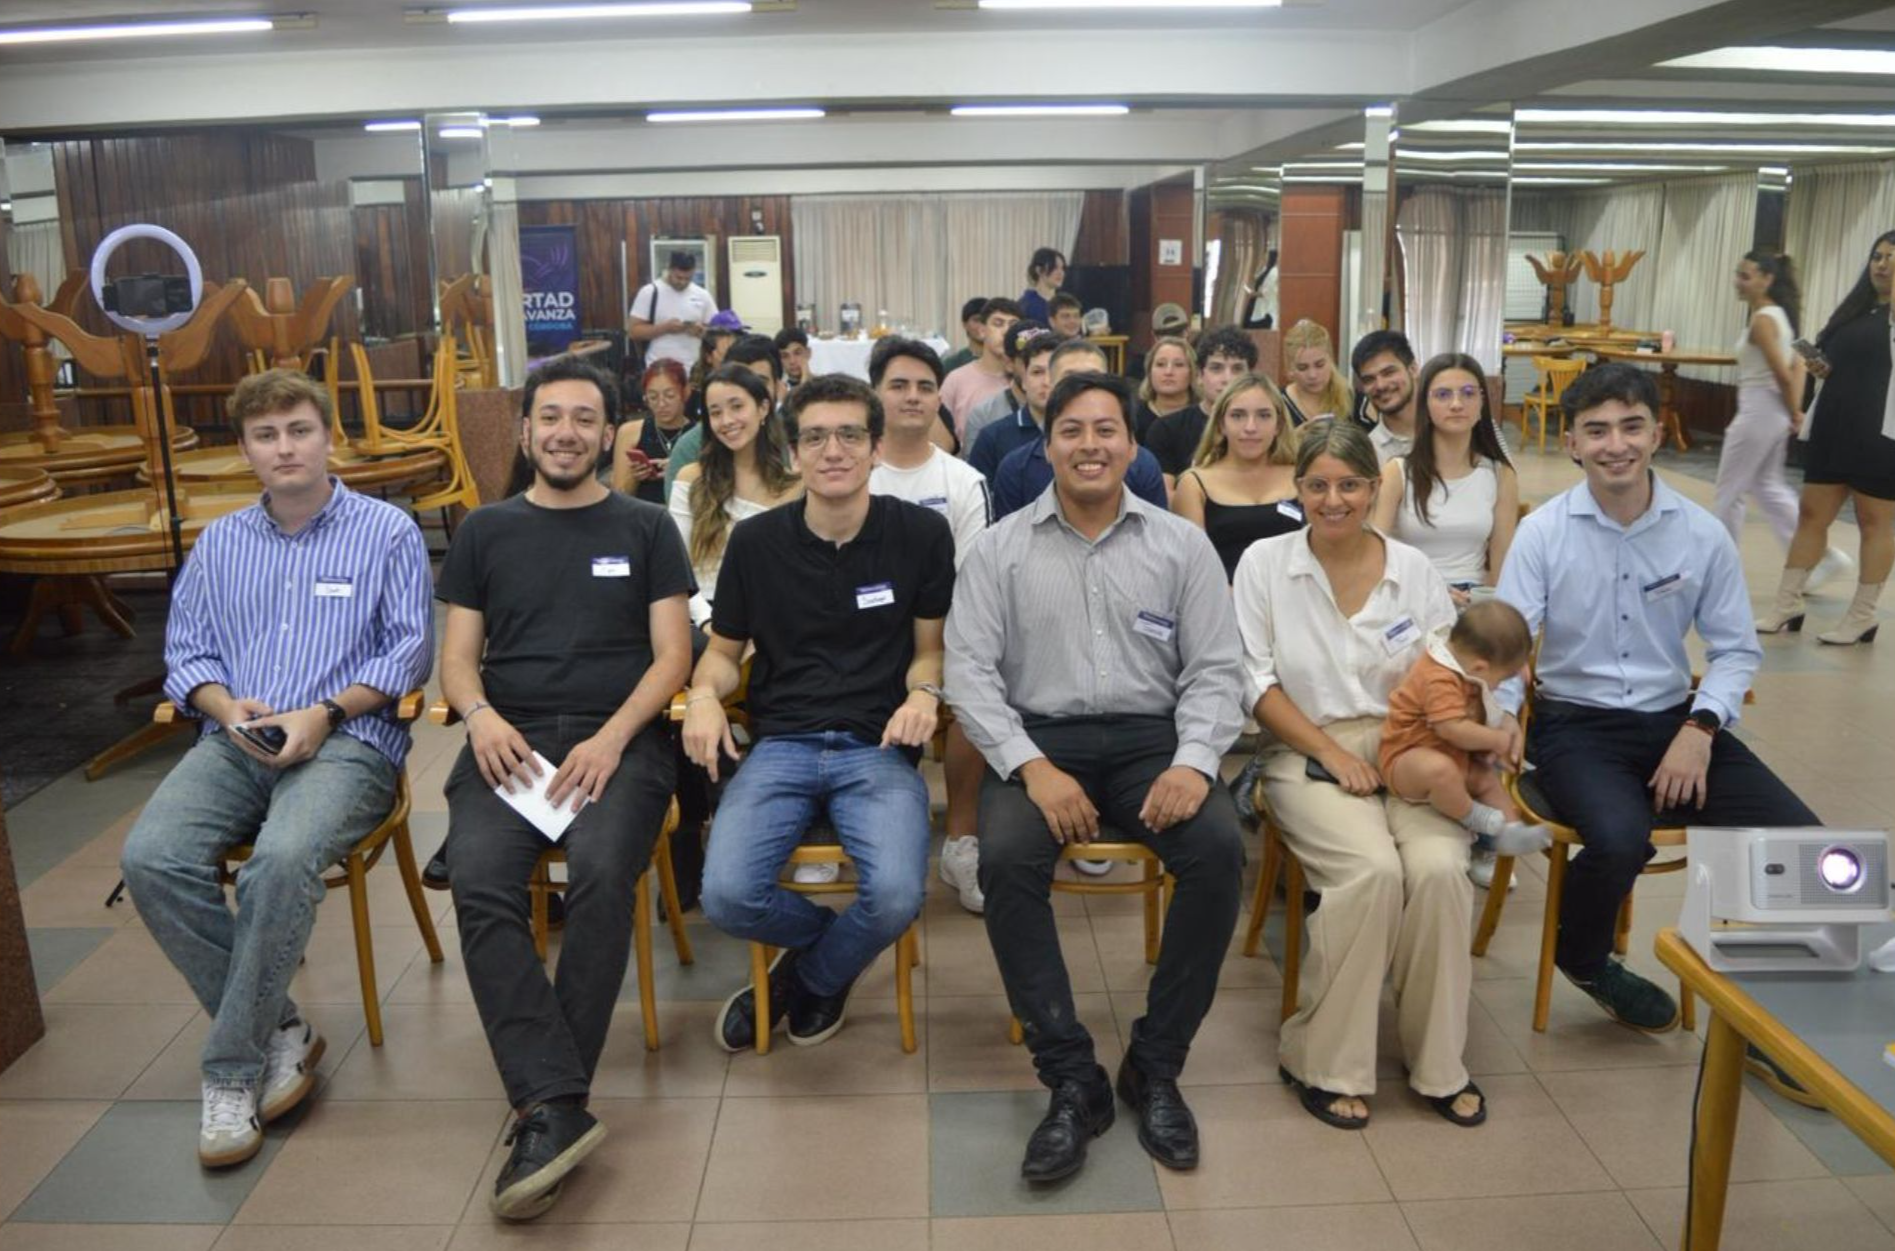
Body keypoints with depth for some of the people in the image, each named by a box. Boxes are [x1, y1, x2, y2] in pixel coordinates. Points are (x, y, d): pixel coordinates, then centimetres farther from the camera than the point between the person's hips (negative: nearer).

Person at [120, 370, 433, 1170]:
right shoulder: (218, 543, 20)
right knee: (151, 859, -24)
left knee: (282, 862, -34)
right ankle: (279, 1028, -8)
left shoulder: (386, 531, 7)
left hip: (349, 740, -4)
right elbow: (185, 652, 15)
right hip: (235, 741, 5)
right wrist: (228, 706, -7)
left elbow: (409, 648, -1)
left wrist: (324, 712, -13)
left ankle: (233, 1067, -14)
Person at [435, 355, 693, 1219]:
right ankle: (558, 1106, -28)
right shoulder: (485, 532, 18)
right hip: (508, 739, 2)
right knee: (479, 884, -28)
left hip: (618, 737, -2)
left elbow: (672, 654, 5)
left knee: (600, 874, -32)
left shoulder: (645, 528, 12)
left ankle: (545, 1107, -21)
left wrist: (612, 737, -12)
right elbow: (456, 658, 14)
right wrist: (482, 716, -10)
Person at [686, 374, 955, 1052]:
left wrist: (924, 693, -13)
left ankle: (811, 979, 12)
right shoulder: (756, 540, 5)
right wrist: (704, 694, -8)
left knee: (896, 896, -27)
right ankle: (831, 938, 14)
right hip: (780, 744, 1)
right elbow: (723, 650, 15)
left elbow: (930, 647, 10)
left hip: (879, 748, -1)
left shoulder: (922, 533, 1)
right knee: (726, 895, -23)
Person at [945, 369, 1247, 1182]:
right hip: (1039, 739, -1)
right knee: (1006, 861, -30)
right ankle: (1071, 1079, -14)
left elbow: (1214, 669, 4)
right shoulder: (1000, 550, 5)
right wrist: (1032, 766, -16)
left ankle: (1155, 1067, -6)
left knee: (1219, 851, -26)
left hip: (1152, 737, 1)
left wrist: (1195, 760, -14)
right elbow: (969, 669, -2)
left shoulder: (1181, 544, 8)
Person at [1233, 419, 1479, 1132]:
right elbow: (1256, 681, -2)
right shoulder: (1264, 563, 2)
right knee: (1371, 868, -30)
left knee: (1441, 867, -26)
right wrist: (1331, 751, -11)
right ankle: (1325, 1063, -10)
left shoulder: (1413, 569, 8)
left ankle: (1437, 1064, -3)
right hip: (1309, 755, -2)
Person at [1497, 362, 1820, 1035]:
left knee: (1801, 840, -16)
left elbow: (1737, 649, 7)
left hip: (1673, 719, 3)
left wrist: (1700, 728, -8)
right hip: (1574, 723, -3)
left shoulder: (1702, 533, 2)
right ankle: (1582, 958, 4)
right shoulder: (1543, 532, -5)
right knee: (1620, 839, -32)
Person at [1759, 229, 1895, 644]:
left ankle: (1862, 617, 9)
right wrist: (1821, 368, 5)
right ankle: (1787, 606, 12)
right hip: (1833, 429, 7)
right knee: (1811, 514, 6)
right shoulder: (1856, 310, 17)